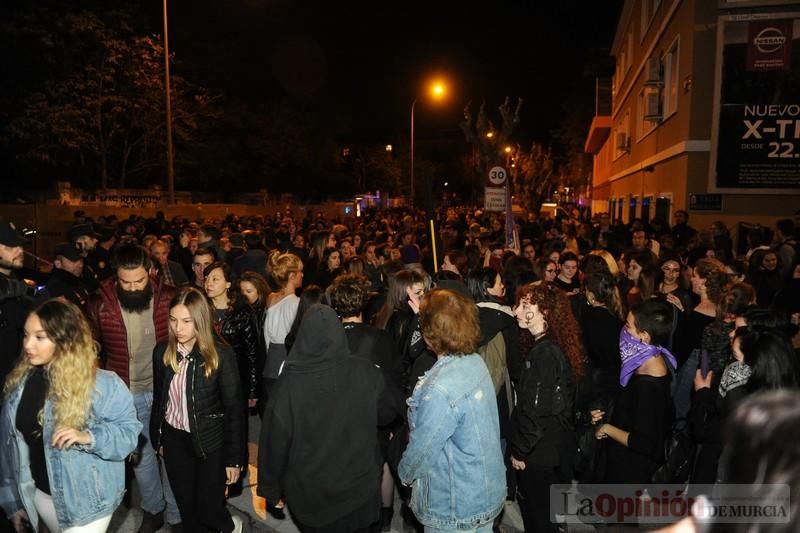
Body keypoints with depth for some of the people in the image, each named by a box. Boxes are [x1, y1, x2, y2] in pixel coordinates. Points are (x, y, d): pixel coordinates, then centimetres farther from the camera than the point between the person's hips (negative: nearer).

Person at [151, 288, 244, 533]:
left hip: (210, 442, -4)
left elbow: (234, 409, -13)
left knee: (207, 510, 7)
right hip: (174, 440, 4)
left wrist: (234, 458, -11)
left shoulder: (221, 354, -19)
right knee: (187, 509, 16)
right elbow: (159, 399, 8)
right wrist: (158, 438, 14)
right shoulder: (162, 351, -5)